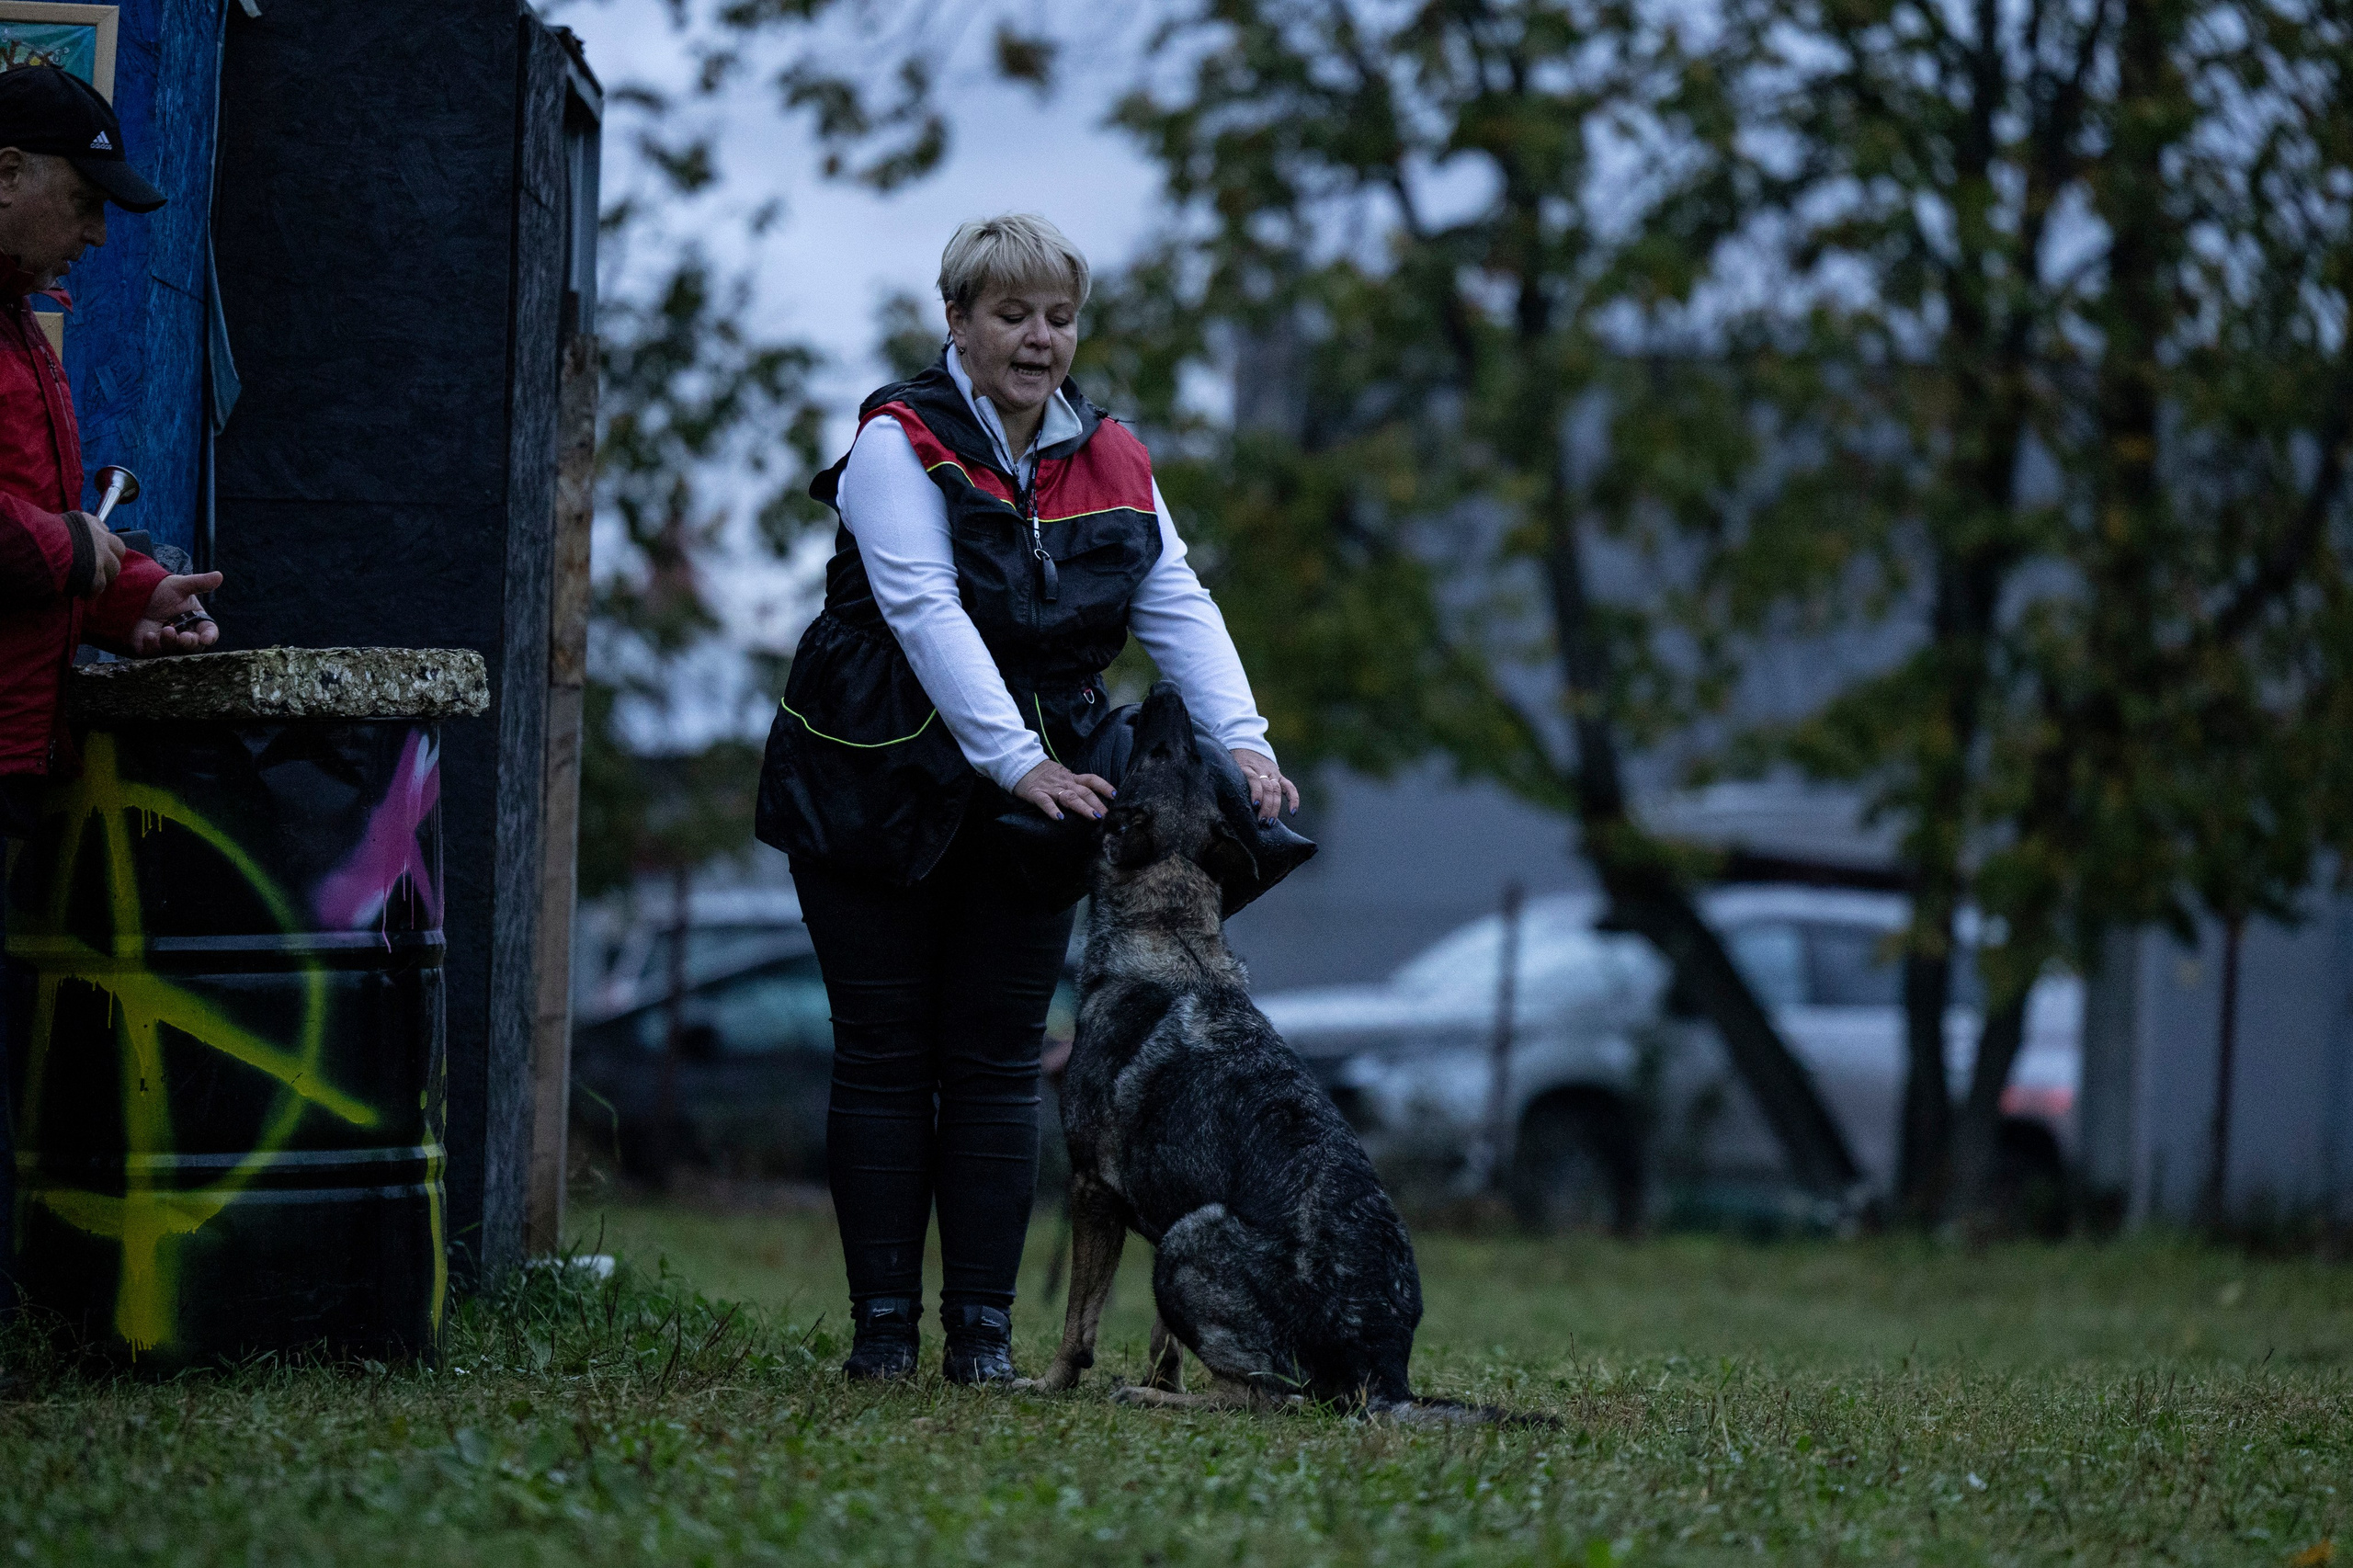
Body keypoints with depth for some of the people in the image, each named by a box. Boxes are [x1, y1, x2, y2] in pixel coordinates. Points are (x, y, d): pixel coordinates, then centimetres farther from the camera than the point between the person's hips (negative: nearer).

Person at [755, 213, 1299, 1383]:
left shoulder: (1110, 461, 5)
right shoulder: (900, 442, -10)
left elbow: (1178, 607, -4)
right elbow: (926, 614, -22)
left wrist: (1241, 744, -21)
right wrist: (1019, 762, -32)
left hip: (1033, 795, 4)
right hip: (879, 791, -4)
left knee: (998, 1063, 3)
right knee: (885, 1056, 0)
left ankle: (983, 1329, 6)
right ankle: (883, 1323, 5)